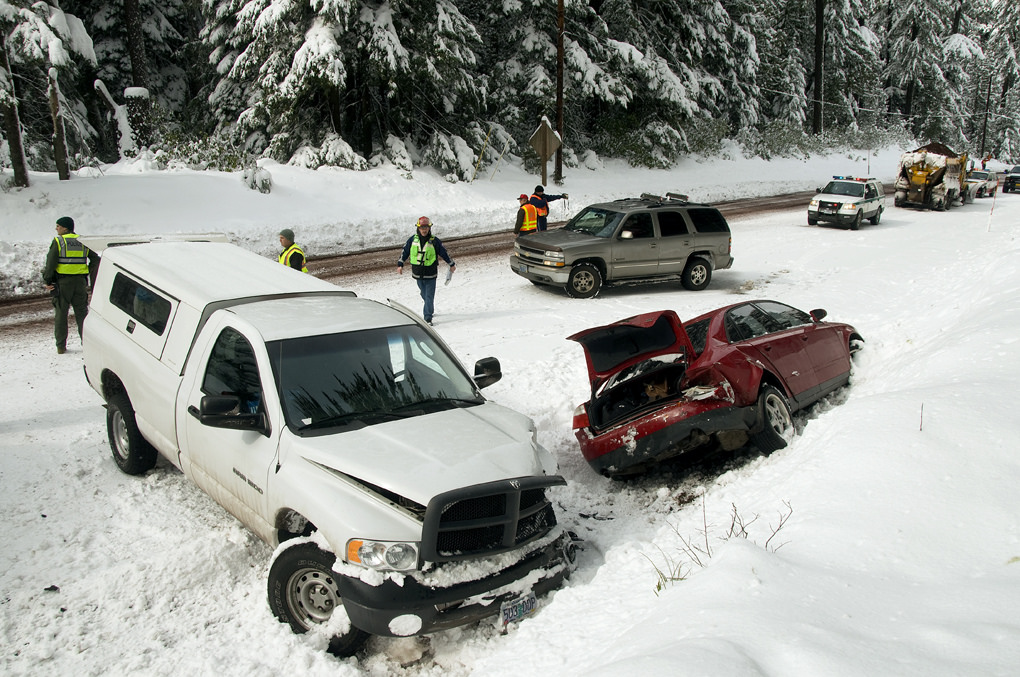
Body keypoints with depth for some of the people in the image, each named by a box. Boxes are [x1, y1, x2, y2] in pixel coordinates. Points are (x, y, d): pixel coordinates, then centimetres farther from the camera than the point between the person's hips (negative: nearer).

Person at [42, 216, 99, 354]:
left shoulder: (58, 241, -5)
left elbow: (50, 263, -10)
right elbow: (95, 259, 8)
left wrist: (47, 281, -3)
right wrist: (92, 278, 12)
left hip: (62, 282, -3)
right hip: (80, 282, 3)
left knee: (61, 313, 5)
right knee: (82, 313, 10)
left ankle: (61, 346, 7)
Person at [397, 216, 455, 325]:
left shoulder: (434, 241, -4)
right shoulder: (412, 240, 1)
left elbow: (444, 253, 6)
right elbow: (404, 252, 12)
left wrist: (451, 264, 15)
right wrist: (400, 264, 11)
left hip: (430, 274, -3)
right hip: (418, 273, 3)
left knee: (429, 296, -6)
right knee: (424, 295, 14)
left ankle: (428, 318, -6)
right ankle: (430, 310, 36)